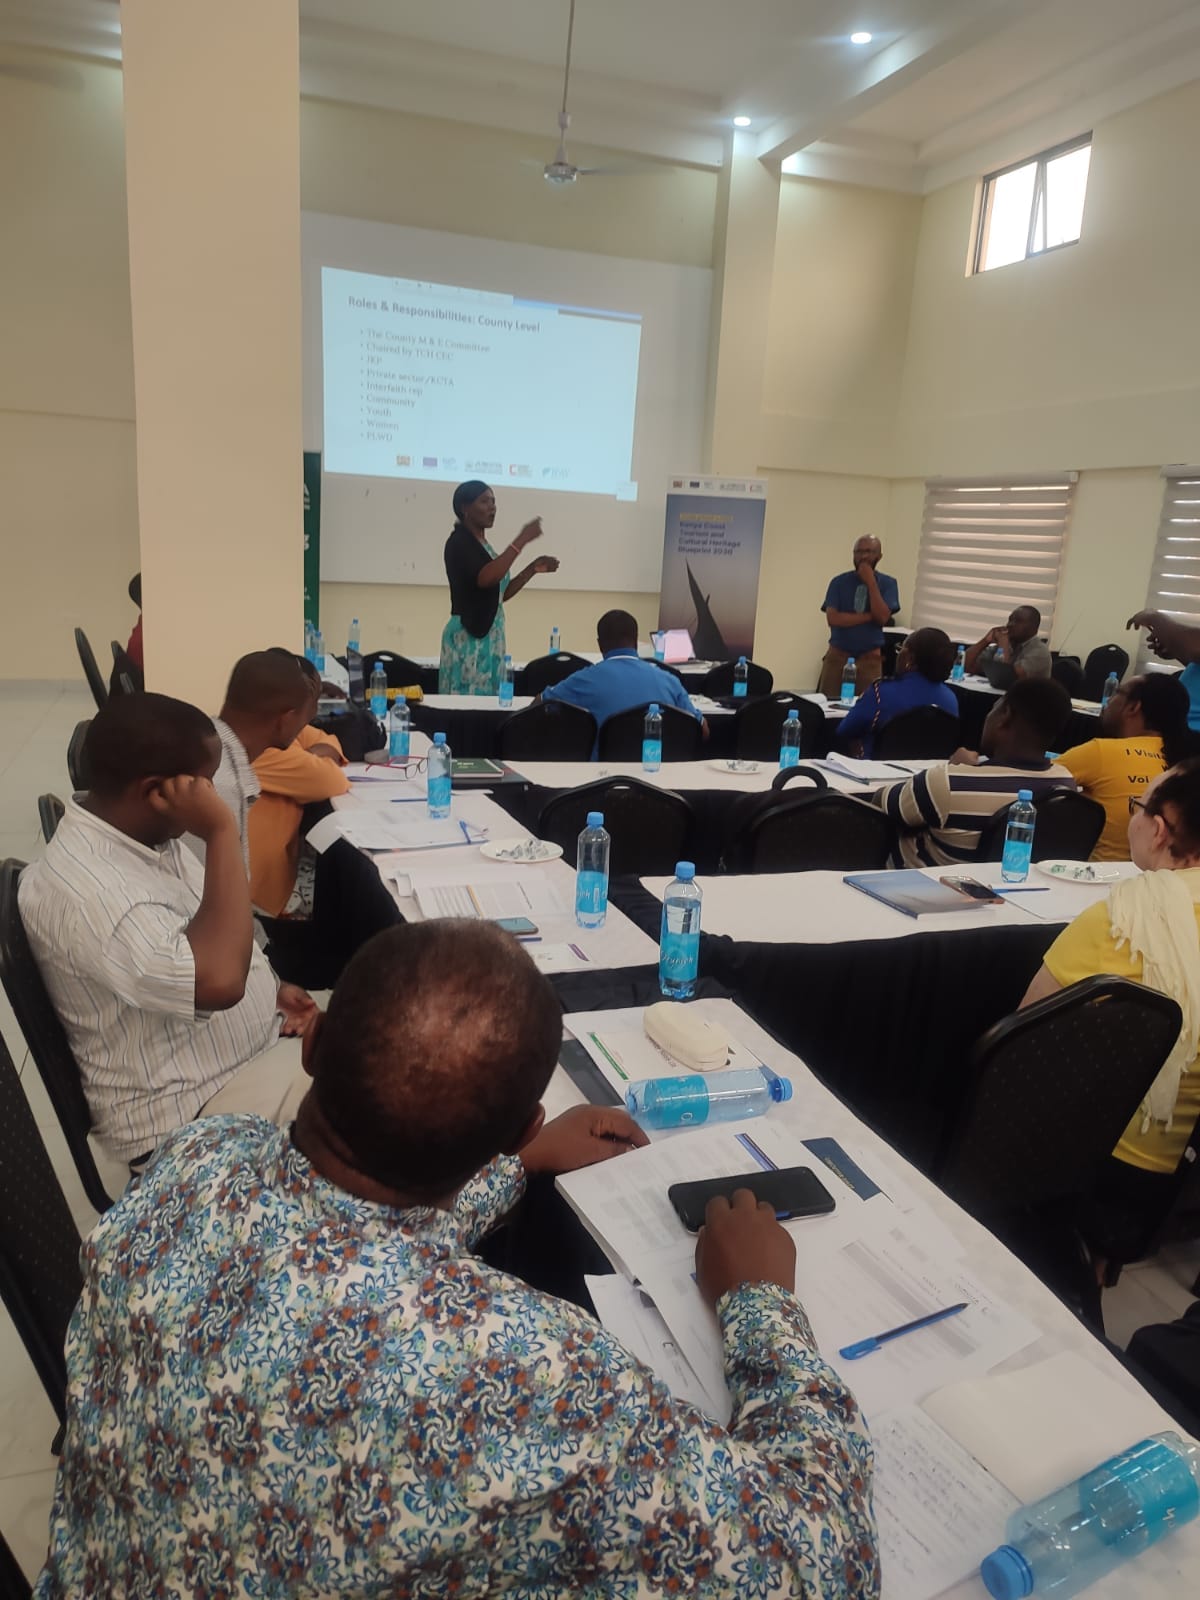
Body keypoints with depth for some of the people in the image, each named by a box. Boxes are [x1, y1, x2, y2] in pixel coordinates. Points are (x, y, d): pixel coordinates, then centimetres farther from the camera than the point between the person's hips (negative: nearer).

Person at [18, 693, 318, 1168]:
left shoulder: (145, 833, 0)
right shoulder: (85, 890, -30)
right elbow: (217, 979, -42)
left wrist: (269, 988, 1)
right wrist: (222, 832, -35)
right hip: (192, 1114, -9)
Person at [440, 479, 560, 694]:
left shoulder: (483, 545, 16)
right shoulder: (459, 542, -10)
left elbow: (500, 593, 19)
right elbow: (485, 578, -27)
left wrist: (534, 568, 10)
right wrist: (522, 540, -24)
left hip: (491, 636, 9)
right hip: (468, 636, -9)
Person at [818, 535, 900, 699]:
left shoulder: (888, 583, 1)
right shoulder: (839, 582, 0)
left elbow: (882, 618, -14)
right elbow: (833, 618, -12)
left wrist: (871, 582, -14)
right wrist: (869, 616, -13)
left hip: (870, 657, 0)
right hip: (837, 654, 0)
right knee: (827, 701, -2)